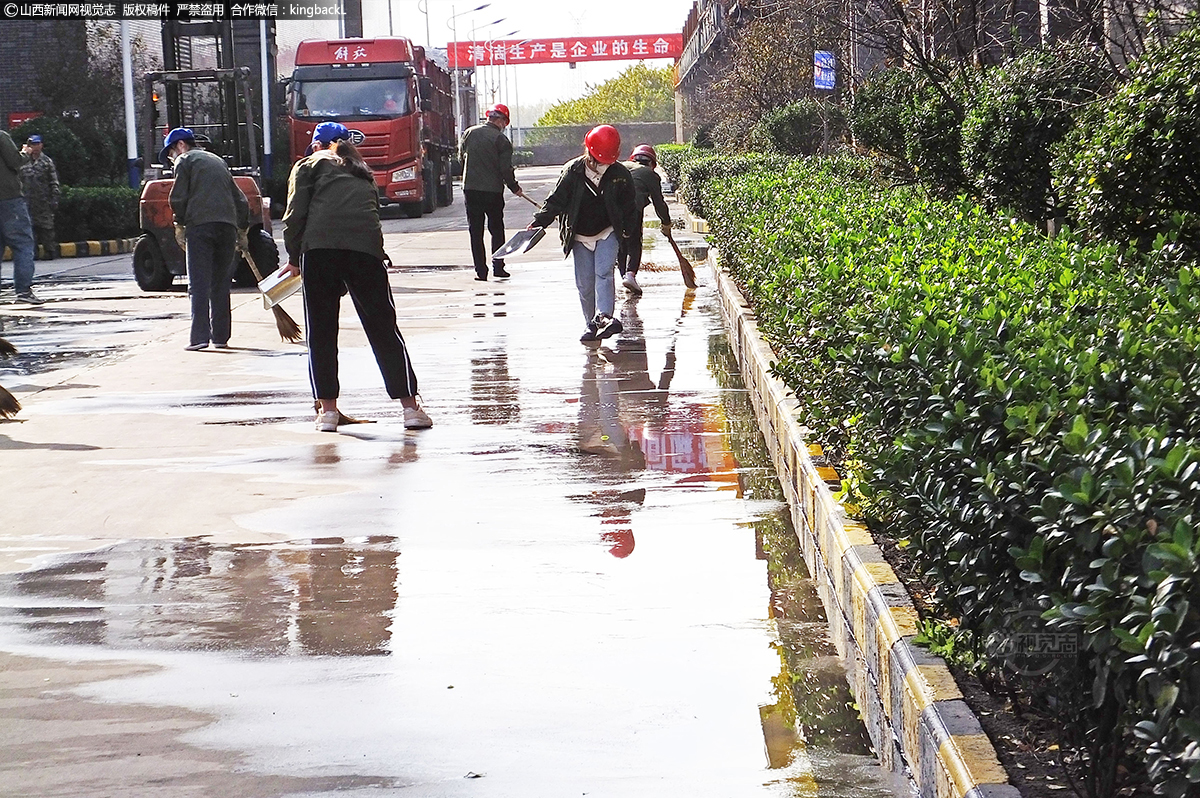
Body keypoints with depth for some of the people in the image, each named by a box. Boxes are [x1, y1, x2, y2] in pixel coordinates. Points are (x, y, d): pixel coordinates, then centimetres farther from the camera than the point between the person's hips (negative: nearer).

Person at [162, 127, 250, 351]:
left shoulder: (185, 160, 8)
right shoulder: (217, 161, 27)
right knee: (220, 284, 12)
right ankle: (220, 336, 12)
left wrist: (179, 225, 7)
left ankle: (200, 337, -14)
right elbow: (241, 200, 24)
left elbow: (178, 197, -4)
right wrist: (242, 231, 28)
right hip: (227, 226, 6)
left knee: (199, 284, -7)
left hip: (200, 225, -5)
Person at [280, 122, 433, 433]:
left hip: (320, 247, -3)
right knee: (384, 328, 7)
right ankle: (410, 406, 5)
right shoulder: (363, 174, 31)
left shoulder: (310, 165, 18)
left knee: (321, 331, 7)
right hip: (367, 248, 3)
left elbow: (295, 214, 4)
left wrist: (294, 259, 13)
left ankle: (328, 408, 6)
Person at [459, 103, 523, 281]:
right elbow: (506, 169, -9)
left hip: (470, 188, 3)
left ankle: (480, 271, 3)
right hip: (493, 191, -3)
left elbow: (461, 155, 16)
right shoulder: (501, 140, -9)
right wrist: (515, 188, 7)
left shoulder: (470, 133, 2)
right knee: (497, 230, 12)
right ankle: (498, 267, 9)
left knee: (476, 232, 7)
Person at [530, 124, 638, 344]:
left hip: (607, 233, -1)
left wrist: (628, 229, 11)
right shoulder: (572, 173, -12)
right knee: (584, 283, 2)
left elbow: (629, 205, 5)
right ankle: (592, 323, 13)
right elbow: (556, 200, -8)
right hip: (580, 236, 1)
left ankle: (604, 317, -29)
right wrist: (539, 222, -18)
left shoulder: (621, 175, -9)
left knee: (603, 273, -20)